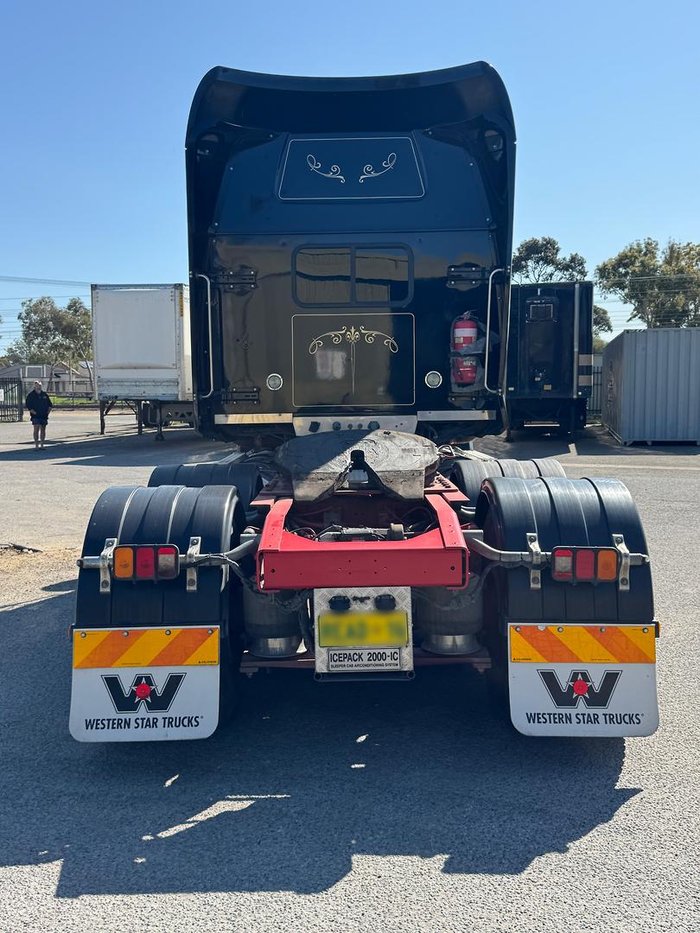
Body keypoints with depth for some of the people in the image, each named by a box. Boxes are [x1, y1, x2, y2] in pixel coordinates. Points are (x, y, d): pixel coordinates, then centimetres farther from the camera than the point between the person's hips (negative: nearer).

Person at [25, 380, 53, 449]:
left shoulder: (44, 394, 11)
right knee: (36, 429, -10)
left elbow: (50, 404, 17)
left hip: (44, 416, 4)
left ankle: (42, 445, 15)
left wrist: (48, 412, 5)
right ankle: (36, 445, -8)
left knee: (43, 430, 8)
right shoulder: (31, 395, -1)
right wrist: (34, 412, -12)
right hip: (36, 416, -4)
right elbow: (28, 406, -4)